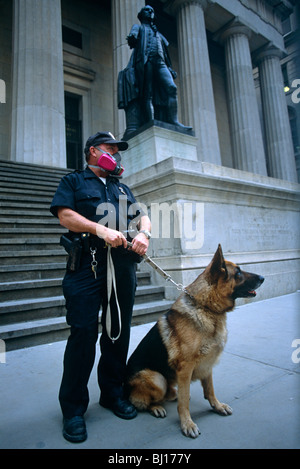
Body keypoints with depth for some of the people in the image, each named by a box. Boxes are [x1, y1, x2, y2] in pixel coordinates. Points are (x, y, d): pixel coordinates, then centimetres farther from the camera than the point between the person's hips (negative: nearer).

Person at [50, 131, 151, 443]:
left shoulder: (122, 188, 27)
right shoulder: (73, 181, 12)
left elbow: (143, 217, 18)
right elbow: (65, 215, -4)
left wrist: (144, 233, -4)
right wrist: (100, 229, -17)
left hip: (123, 265, 5)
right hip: (86, 265, -5)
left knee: (119, 331, 10)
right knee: (83, 333, -4)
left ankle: (112, 393, 28)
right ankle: (73, 408, 13)